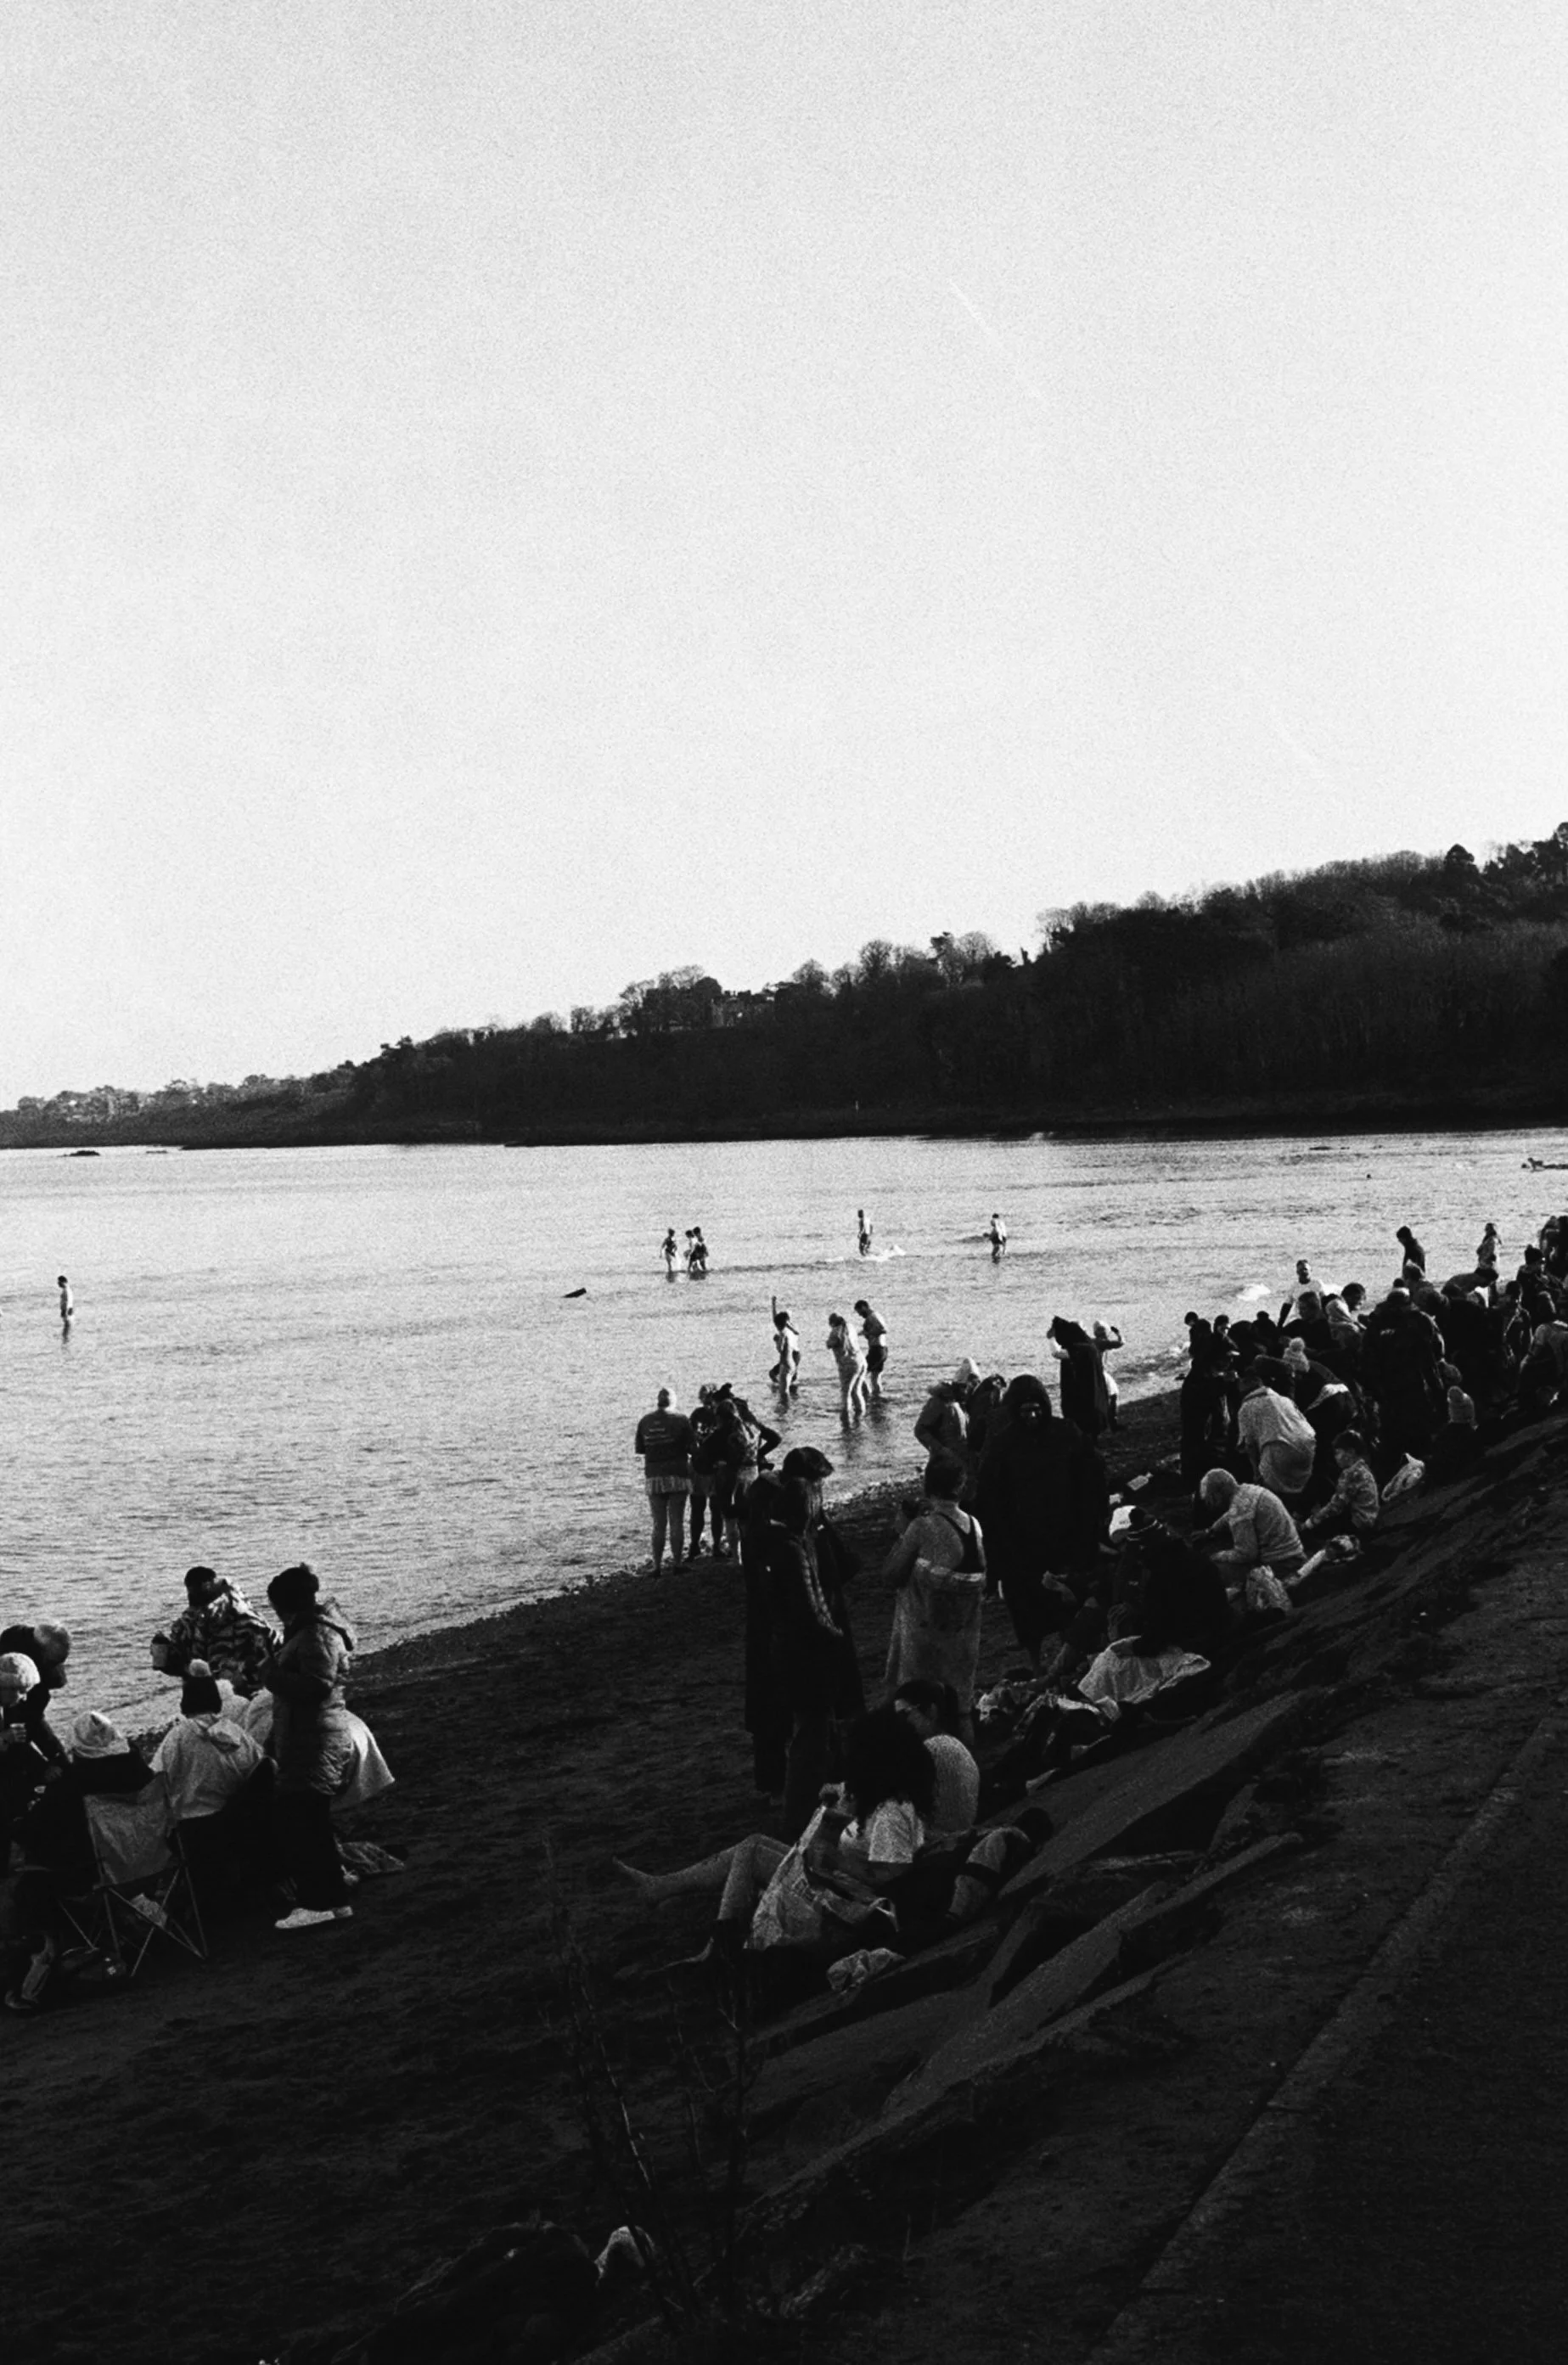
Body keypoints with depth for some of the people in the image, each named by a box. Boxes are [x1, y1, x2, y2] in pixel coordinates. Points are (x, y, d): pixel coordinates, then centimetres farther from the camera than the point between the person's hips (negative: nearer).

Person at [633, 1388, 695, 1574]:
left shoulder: (645, 1421, 1)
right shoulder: (680, 1419, -6)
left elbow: (638, 1448, 8)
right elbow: (693, 1447, -6)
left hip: (653, 1477, 2)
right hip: (677, 1475, -2)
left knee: (658, 1524, 6)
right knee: (677, 1523, 3)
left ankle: (657, 1566, 3)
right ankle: (678, 1564, 4)